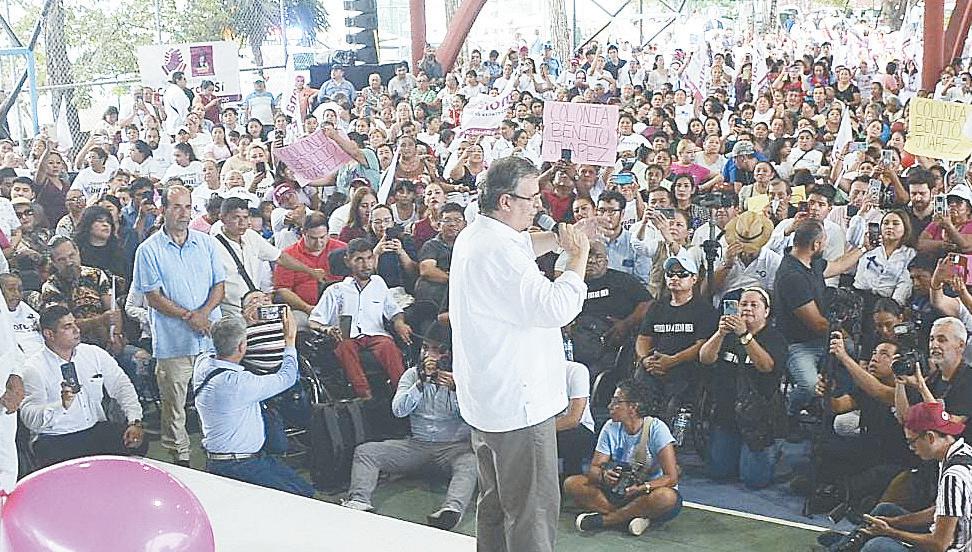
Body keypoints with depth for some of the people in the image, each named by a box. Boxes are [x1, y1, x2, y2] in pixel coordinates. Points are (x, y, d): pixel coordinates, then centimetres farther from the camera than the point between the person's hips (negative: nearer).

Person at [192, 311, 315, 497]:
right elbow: (287, 377, -13)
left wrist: (244, 323, 26)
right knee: (305, 493, -5)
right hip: (237, 468, -10)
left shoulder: (202, 364, -2)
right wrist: (290, 339, -1)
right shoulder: (238, 383, -27)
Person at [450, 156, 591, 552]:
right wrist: (578, 255, -14)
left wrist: (558, 238, 10)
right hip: (518, 402, -11)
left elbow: (521, 246, 29)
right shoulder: (499, 251, -24)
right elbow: (556, 307, -28)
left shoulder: (474, 235, 8)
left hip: (486, 398, 11)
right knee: (534, 510, -3)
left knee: (496, 502, 21)